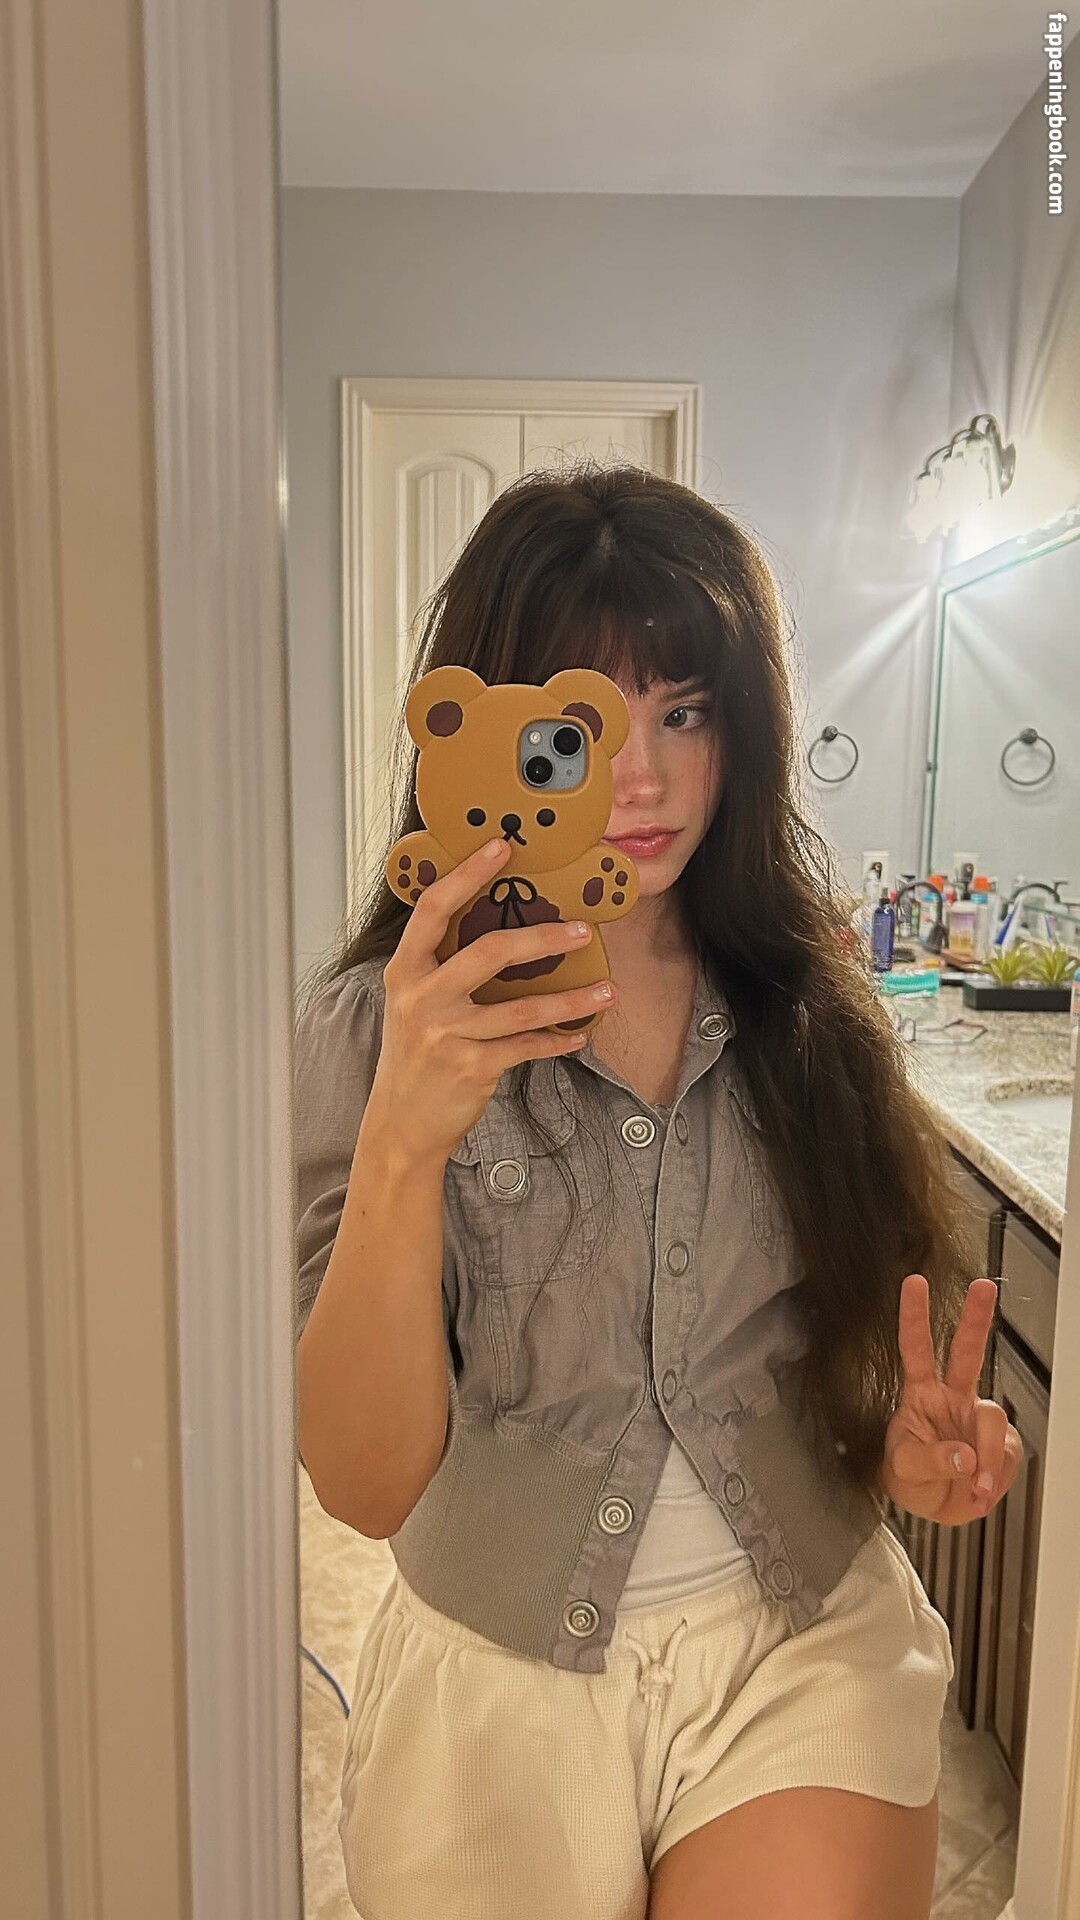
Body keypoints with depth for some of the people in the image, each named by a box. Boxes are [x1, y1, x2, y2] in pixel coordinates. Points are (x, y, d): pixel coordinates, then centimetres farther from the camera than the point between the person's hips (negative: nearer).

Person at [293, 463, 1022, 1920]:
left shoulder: (811, 1004, -3)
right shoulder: (378, 1024, -12)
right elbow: (367, 1485, -18)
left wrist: (912, 1444, -11)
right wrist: (405, 1142, -32)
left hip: (808, 1649, 2)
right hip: (501, 1685, -1)